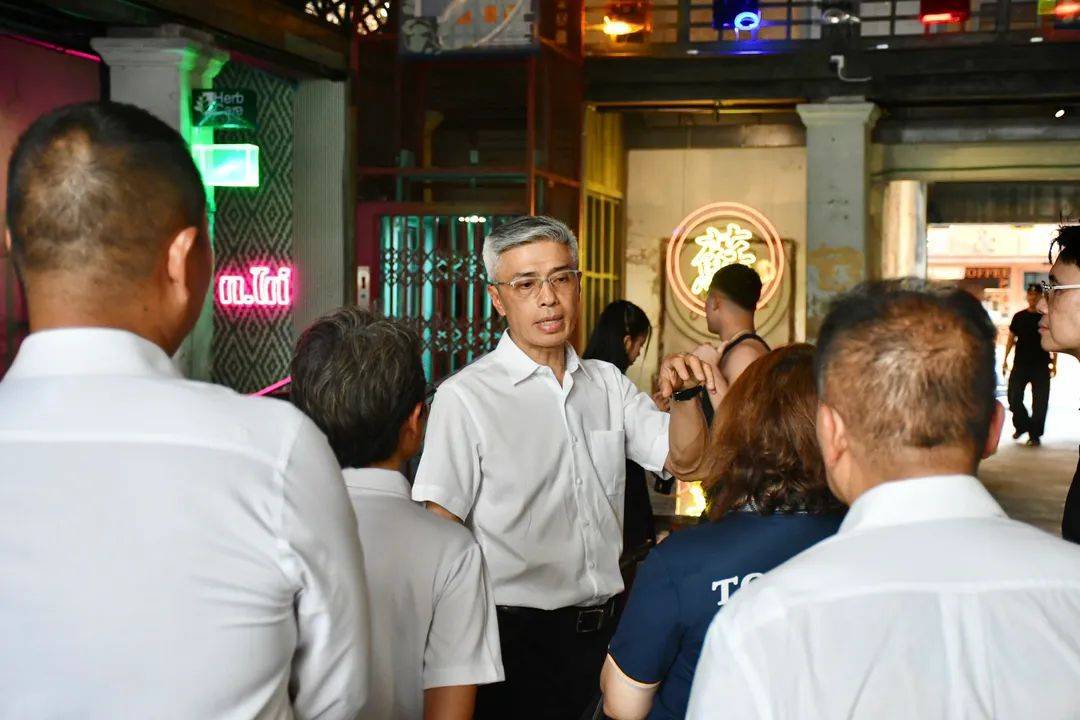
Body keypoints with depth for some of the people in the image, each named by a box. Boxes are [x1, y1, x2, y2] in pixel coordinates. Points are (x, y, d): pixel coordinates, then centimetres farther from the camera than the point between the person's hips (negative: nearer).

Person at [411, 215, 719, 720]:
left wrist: (685, 393, -13)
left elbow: (680, 455, 7)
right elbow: (440, 527, -14)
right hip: (517, 636, -5)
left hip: (601, 629, 6)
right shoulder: (465, 397, -11)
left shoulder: (607, 383, 10)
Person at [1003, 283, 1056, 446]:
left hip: (1041, 366, -1)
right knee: (1013, 398, -3)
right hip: (1020, 364, 1)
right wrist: (1005, 359, 5)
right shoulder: (1019, 317, 7)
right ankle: (1021, 425, 20)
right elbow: (1011, 338, 11)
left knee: (1039, 402, -3)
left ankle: (1035, 434, 6)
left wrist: (1054, 363, 0)